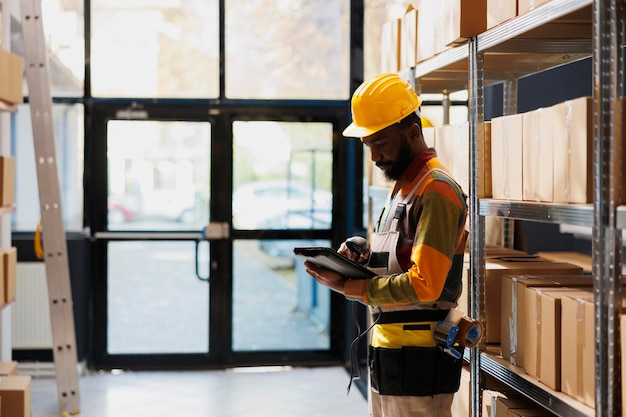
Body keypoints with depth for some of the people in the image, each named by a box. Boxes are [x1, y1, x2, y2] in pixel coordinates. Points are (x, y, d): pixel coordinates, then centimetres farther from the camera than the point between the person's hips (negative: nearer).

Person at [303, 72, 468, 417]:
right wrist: (363, 258, 0)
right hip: (387, 352, 10)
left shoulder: (436, 191, -14)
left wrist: (347, 286, -16)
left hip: (416, 360, -10)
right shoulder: (402, 187, 18)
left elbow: (424, 285, -22)